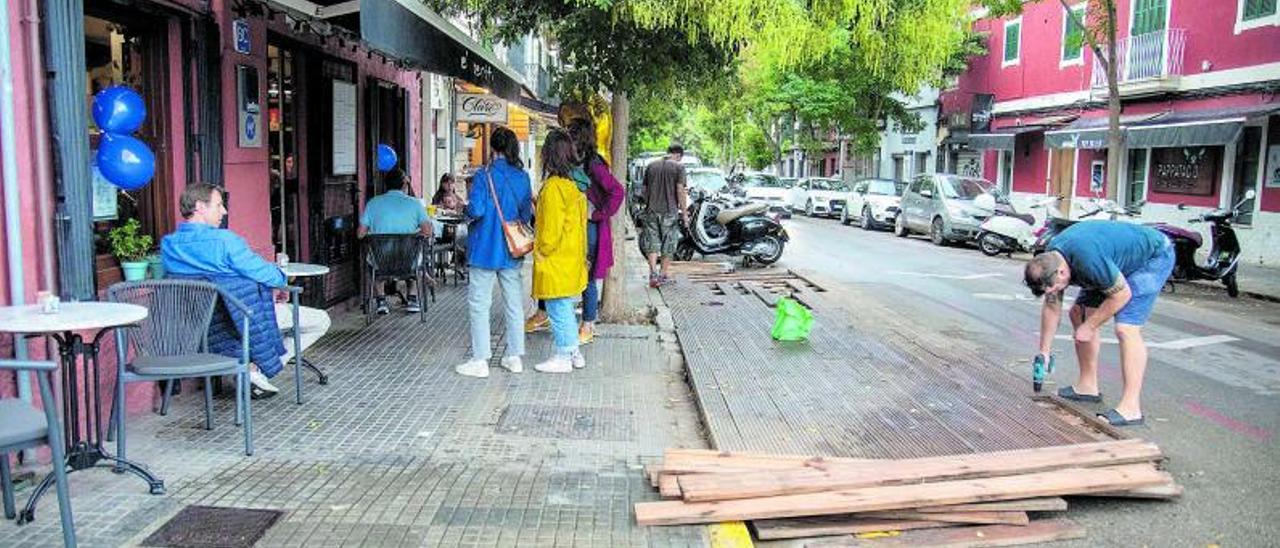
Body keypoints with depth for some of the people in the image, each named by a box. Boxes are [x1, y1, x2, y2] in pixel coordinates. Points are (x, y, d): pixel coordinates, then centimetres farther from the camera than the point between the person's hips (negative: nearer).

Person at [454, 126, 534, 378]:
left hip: (485, 250, -5)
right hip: (512, 251, 5)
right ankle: (514, 357, 19)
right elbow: (526, 214, 7)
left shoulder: (485, 175, -13)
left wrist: (467, 212, 1)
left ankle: (480, 360, 5)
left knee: (479, 305, 3)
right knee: (514, 304, 12)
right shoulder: (523, 176, 3)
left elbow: (476, 210, -20)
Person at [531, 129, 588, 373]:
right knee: (565, 308, 18)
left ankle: (562, 357, 9)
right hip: (572, 258, 9)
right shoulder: (575, 184, 8)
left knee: (558, 309, 1)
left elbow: (552, 228, -20)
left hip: (556, 261, -9)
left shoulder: (553, 186, -19)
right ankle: (574, 352, 26)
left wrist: (540, 250, -9)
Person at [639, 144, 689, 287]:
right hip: (669, 211, -3)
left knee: (652, 243, 4)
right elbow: (680, 191, -9)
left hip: (651, 211, 3)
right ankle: (664, 274, 17)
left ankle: (653, 273, -11)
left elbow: (645, 189, 12)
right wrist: (684, 213, -3)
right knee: (668, 245, 10)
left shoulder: (651, 166, 8)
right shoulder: (678, 167, -4)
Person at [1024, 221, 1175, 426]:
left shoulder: (1087, 258, -38)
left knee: (1126, 328, -21)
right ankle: (1088, 386, 15)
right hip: (1120, 262, 9)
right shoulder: (1049, 260, -12)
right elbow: (1052, 308, 0)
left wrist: (1089, 327, -17)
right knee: (1078, 313, 6)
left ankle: (1131, 407, -20)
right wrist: (1044, 352, 3)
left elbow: (1122, 294, -25)